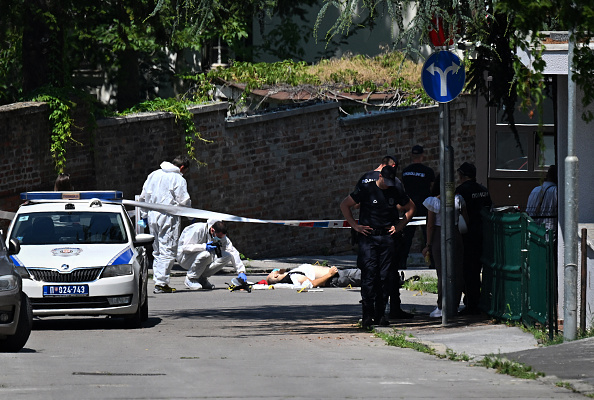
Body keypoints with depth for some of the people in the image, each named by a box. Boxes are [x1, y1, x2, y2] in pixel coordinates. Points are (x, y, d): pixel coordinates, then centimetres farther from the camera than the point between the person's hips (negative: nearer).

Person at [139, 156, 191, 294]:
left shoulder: (153, 175, 15)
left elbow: (143, 197, 19)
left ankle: (158, 281, 12)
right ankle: (161, 283, -12)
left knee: (157, 251, 14)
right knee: (168, 251, -6)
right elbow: (184, 202, -8)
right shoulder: (178, 179, -7)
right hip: (169, 218, -7)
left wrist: (144, 215, 26)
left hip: (152, 216, 7)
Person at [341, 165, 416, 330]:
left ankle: (380, 315, 7)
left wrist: (399, 226, 10)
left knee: (384, 276, 2)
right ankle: (367, 315, -10)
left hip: (387, 237, 3)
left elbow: (410, 208, 23)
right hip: (368, 236, -3)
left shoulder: (396, 191, 8)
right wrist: (355, 225, 0)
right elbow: (345, 205, 6)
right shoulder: (366, 189, -1)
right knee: (369, 274, -11)